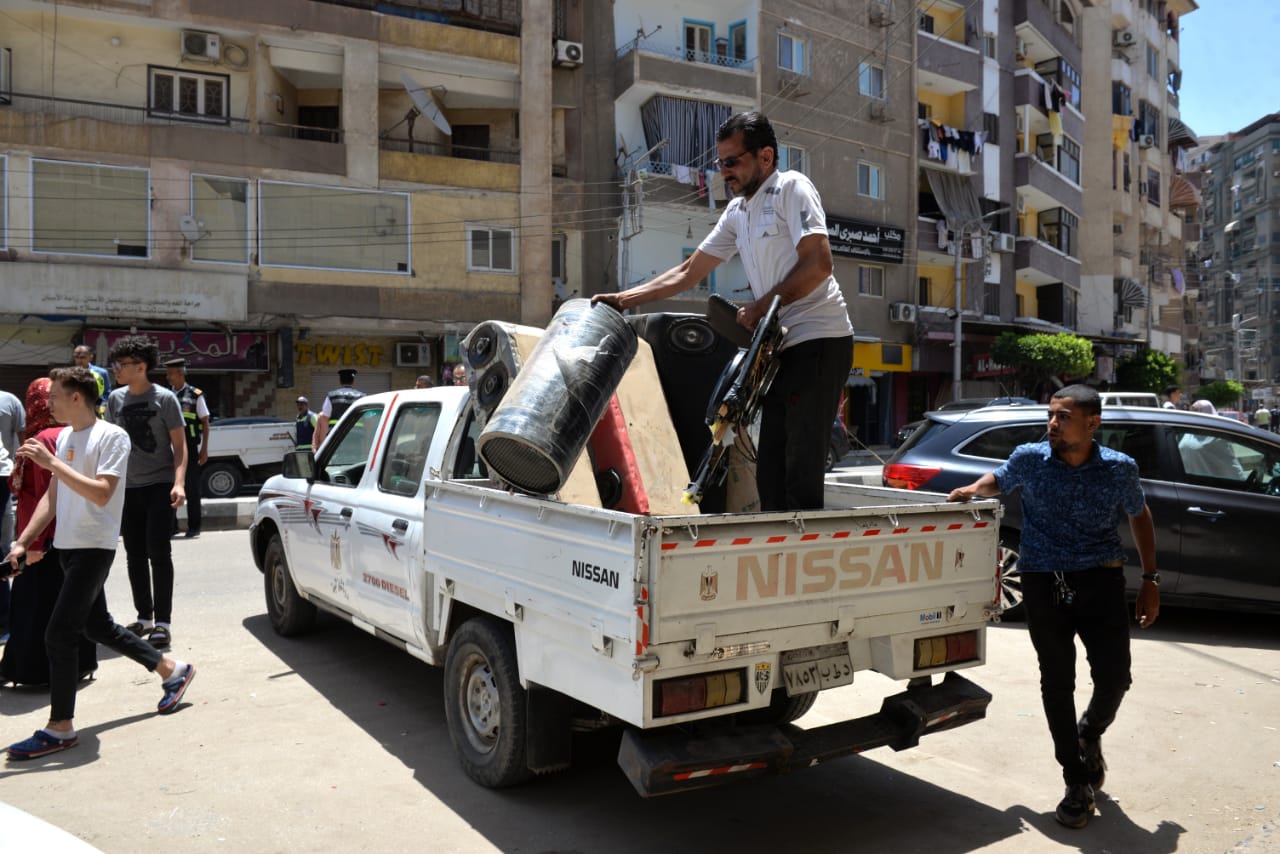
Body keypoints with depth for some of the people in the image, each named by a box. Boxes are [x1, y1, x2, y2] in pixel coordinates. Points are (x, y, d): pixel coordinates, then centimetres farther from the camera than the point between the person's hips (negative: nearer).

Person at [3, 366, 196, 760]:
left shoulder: (112, 437, -13)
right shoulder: (64, 437, 12)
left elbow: (101, 494, -23)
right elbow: (52, 496, 15)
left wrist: (51, 462, -23)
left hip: (94, 547, -9)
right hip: (67, 546, 9)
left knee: (59, 634, -10)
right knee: (98, 627, 16)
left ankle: (60, 728, 0)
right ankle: (172, 670, 30)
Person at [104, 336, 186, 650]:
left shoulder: (164, 398, -6)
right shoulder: (115, 399, 7)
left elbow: (179, 445, -6)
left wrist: (179, 483, -18)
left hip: (159, 485, -5)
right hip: (127, 486, 5)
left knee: (158, 553, -8)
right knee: (135, 555, 9)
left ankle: (163, 622, -2)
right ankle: (144, 617, 21)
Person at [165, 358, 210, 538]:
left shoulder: (195, 395, -1)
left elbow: (205, 423, 0)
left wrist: (204, 449, -5)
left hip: (190, 448, -3)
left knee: (191, 488, 3)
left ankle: (194, 527, 12)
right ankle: (171, 526, 11)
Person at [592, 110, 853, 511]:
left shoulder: (791, 187, -4)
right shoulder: (736, 212, 19)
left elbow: (818, 264, -16)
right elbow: (687, 273, 21)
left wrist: (760, 306, -12)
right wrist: (623, 299, 15)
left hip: (818, 339, -9)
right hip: (785, 345, 9)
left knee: (801, 469, -11)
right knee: (771, 469, 8)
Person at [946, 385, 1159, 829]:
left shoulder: (1120, 468, -4)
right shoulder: (1029, 458, -5)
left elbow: (1139, 517, 12)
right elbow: (999, 480, 16)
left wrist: (1150, 581, 11)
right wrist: (973, 489, -7)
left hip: (1101, 580, 0)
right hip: (1043, 583, 0)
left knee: (1114, 678, -1)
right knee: (1057, 683, 3)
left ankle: (1090, 735, 35)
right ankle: (1077, 784, 18)